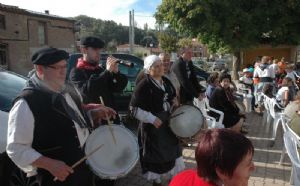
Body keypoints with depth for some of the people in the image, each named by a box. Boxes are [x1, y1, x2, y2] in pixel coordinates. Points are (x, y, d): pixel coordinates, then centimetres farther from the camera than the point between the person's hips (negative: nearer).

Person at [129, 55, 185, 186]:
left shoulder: (166, 81, 4)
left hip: (169, 124, 7)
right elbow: (134, 109, -20)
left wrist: (174, 102, -2)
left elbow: (173, 96, 21)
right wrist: (152, 119, -26)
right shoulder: (143, 85, -18)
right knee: (156, 155, 9)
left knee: (172, 151, 21)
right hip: (152, 127, -7)